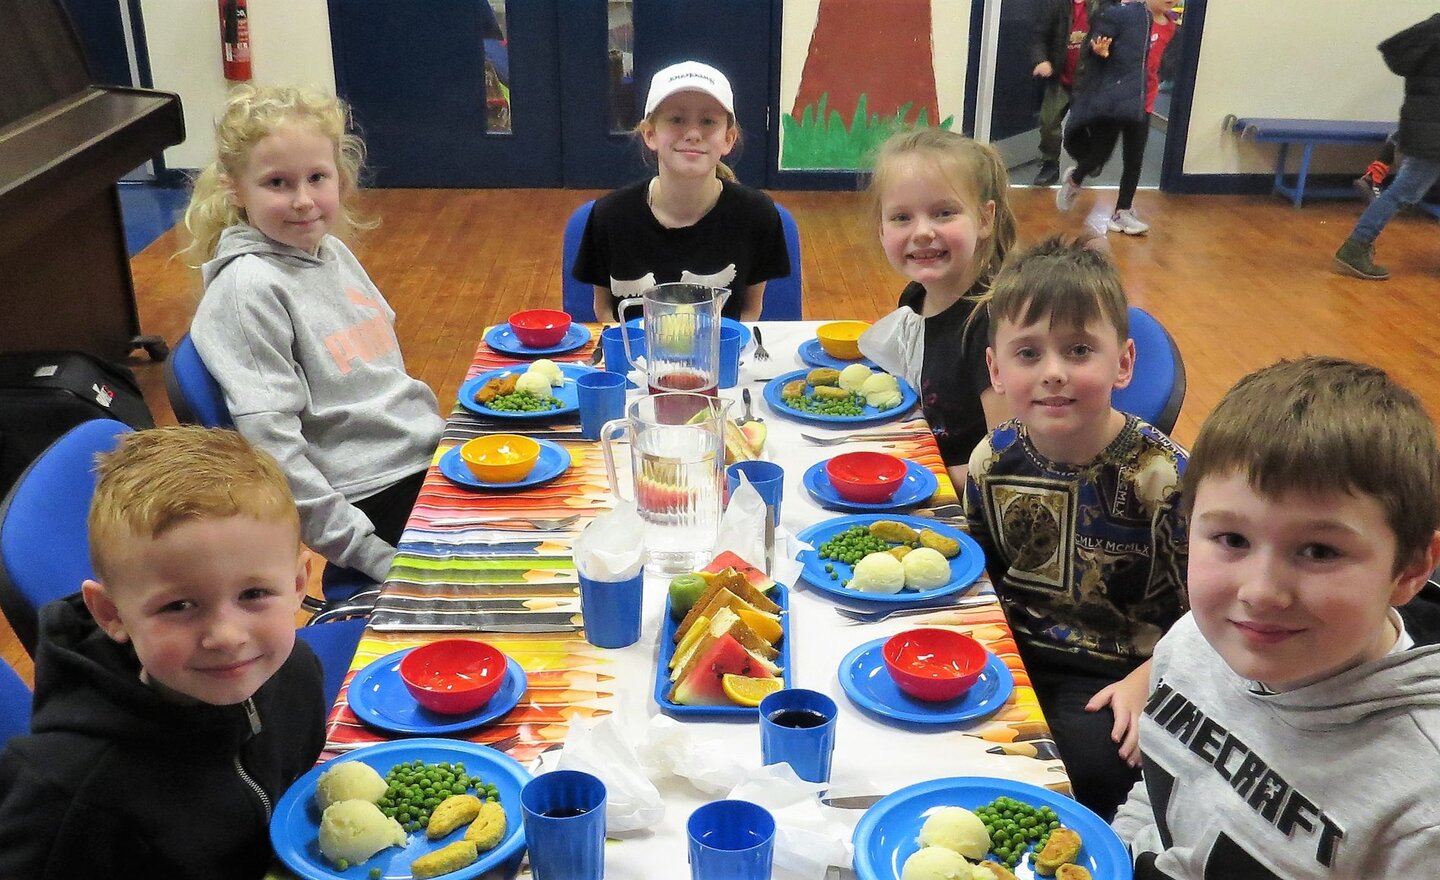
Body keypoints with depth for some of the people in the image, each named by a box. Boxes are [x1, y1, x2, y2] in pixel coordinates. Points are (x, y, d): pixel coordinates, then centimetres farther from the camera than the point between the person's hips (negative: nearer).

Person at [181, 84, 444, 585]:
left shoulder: (331, 251, 8)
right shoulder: (249, 288, -14)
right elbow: (272, 444, -19)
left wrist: (438, 435, 14)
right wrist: (366, 551, -20)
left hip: (430, 462, 8)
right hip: (373, 500, -8)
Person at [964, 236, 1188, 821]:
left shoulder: (1162, 475, -16)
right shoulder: (992, 461, -3)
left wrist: (1148, 680, -21)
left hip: (1112, 676, -4)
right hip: (1014, 655, 4)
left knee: (1085, 762, -28)